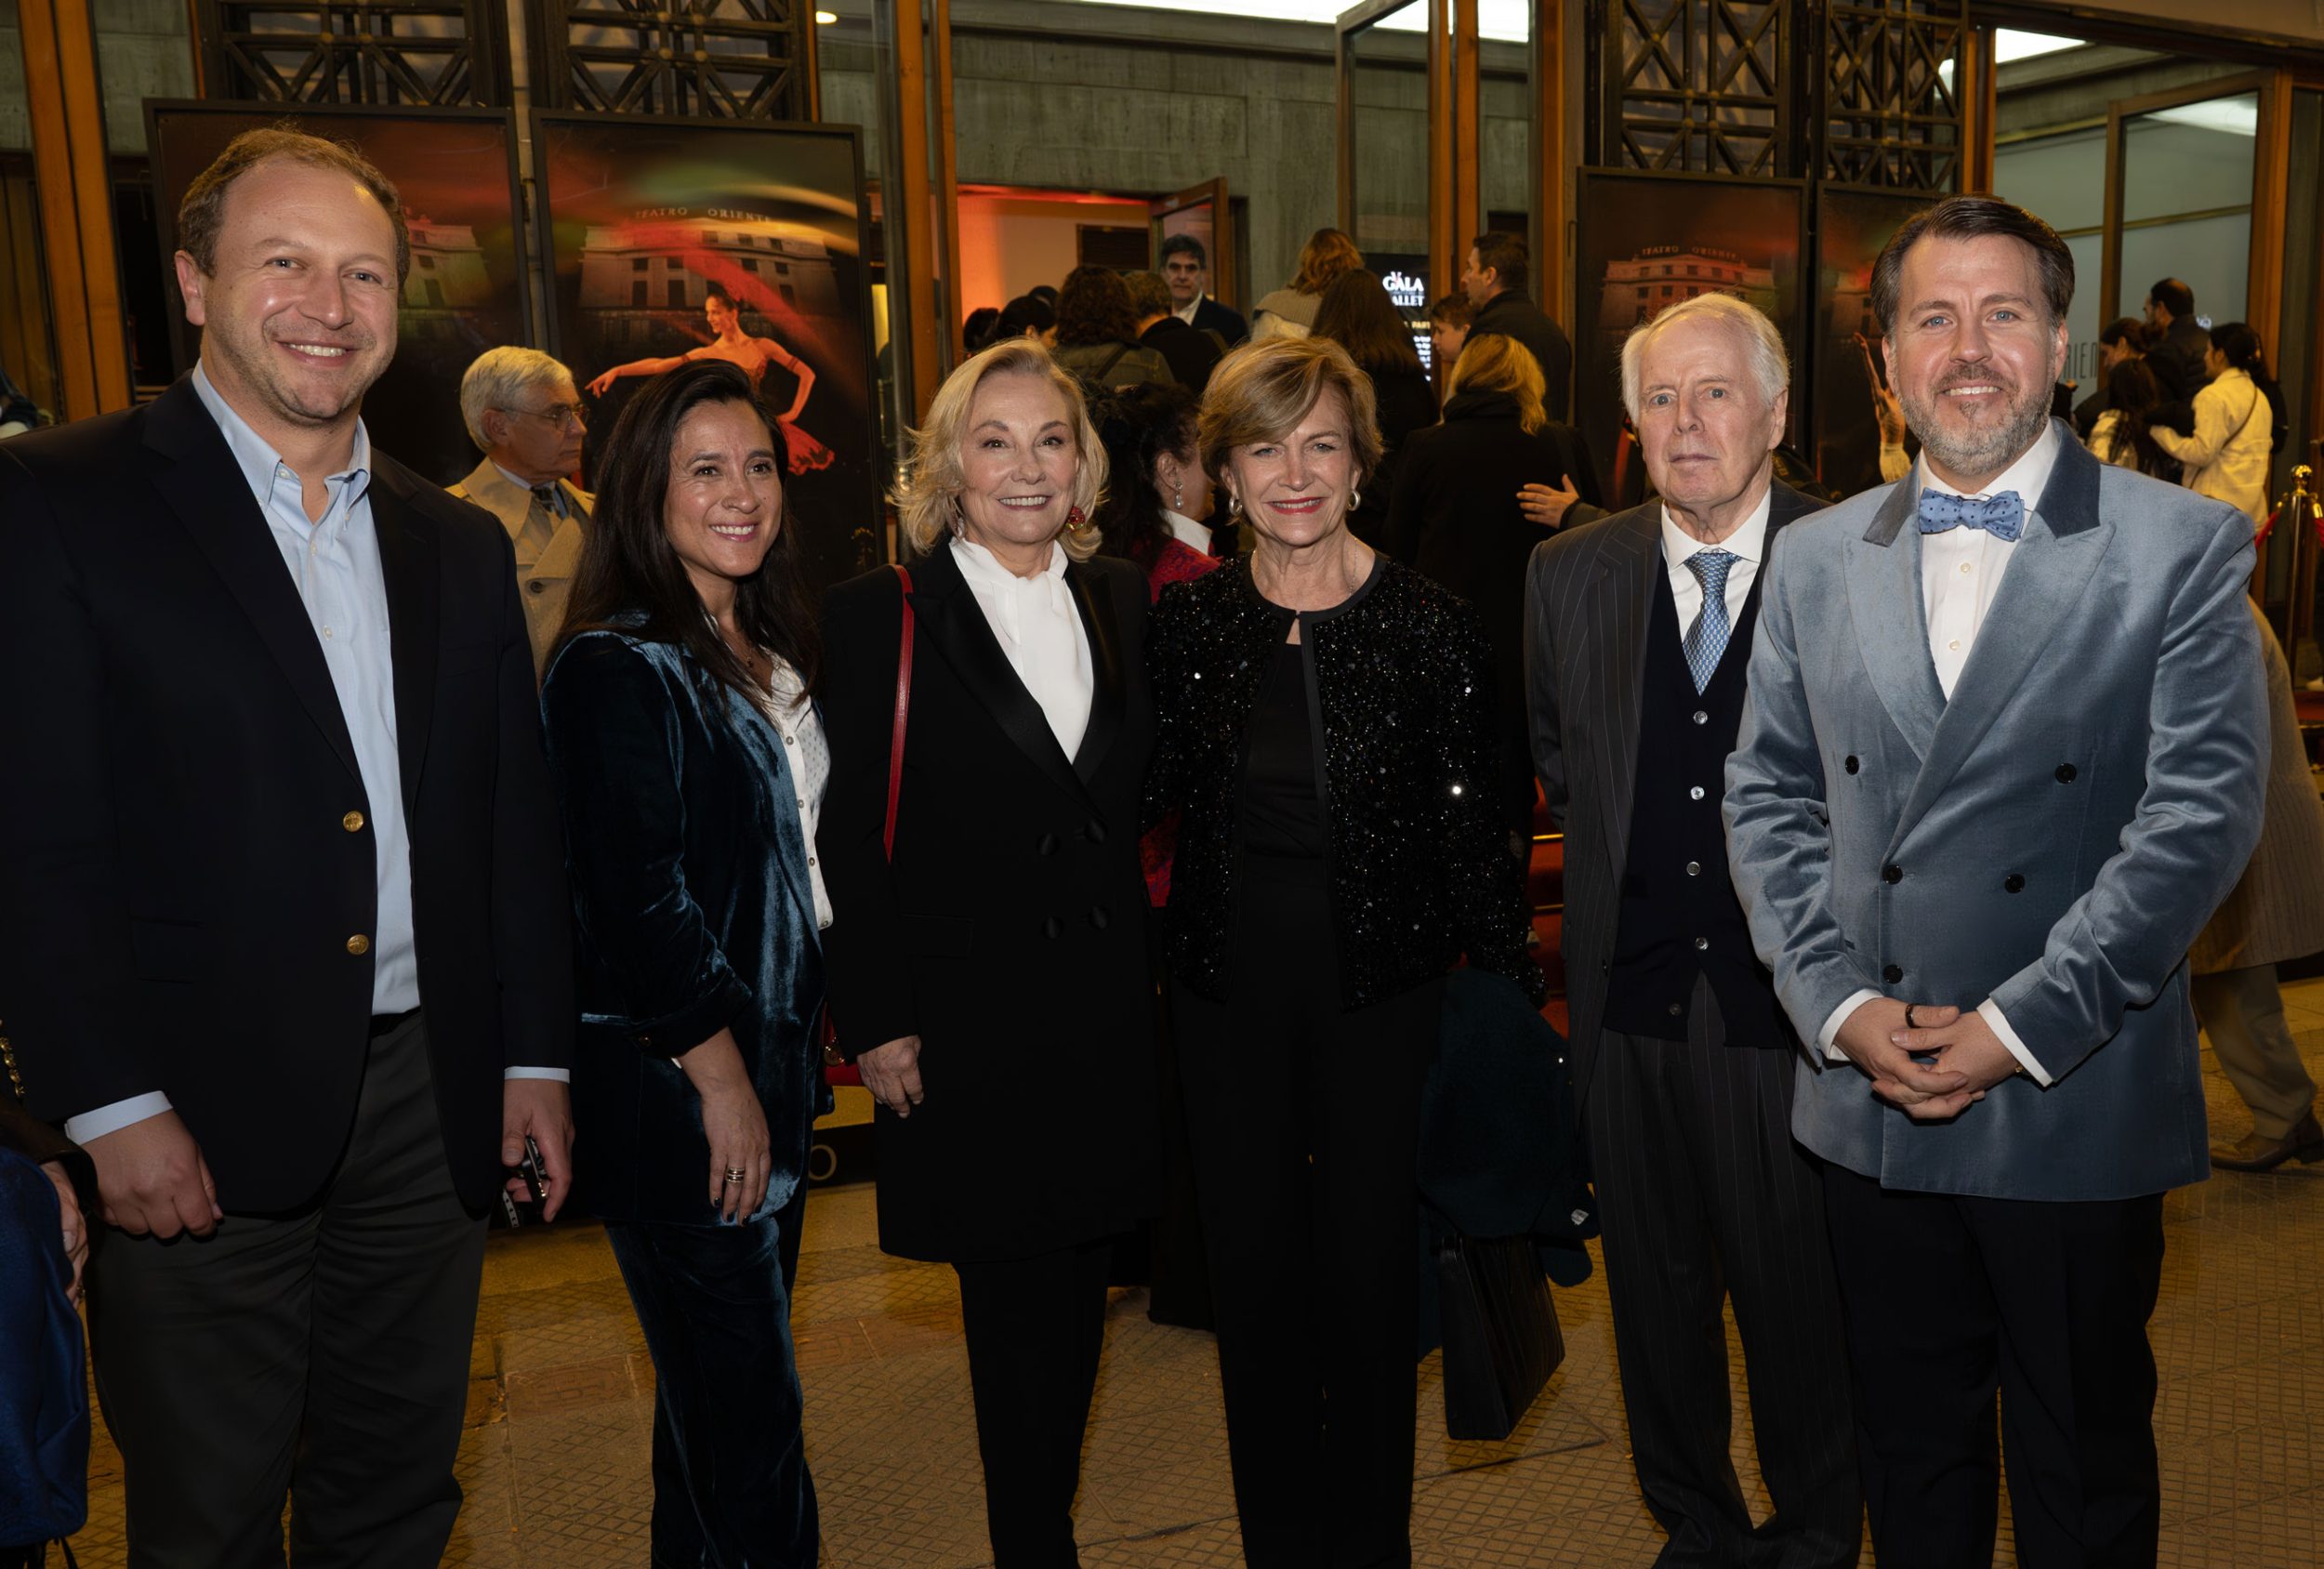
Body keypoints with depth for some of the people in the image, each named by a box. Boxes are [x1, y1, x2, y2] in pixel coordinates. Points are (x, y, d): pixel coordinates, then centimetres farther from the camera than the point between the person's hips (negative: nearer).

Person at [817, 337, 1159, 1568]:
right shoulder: (878, 616, -5)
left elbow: (1139, 798, 12)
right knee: (1015, 1304, 4)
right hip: (968, 1016, -4)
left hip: (1106, 1006, 4)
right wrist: (876, 1025, -9)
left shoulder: (1123, 601, 8)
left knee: (1076, 1289, 15)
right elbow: (846, 842, -7)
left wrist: (1148, 967, 6)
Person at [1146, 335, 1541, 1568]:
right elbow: (1152, 797, 8)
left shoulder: (1431, 627, -7)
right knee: (1254, 1279, 14)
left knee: (1370, 1282, 9)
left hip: (1382, 992, -2)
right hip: (1229, 994, 3)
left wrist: (1512, 995, -5)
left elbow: (1471, 830, -4)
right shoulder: (1188, 620, 0)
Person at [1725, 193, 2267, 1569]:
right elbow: (1768, 796, 5)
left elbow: (2201, 815, -11)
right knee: (1912, 1456, 19)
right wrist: (1842, 1005, -8)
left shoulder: (2184, 550, -4)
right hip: (1869, 1104, 3)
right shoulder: (1816, 560, 7)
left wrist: (2018, 1028, -17)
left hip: (2078, 1109, -2)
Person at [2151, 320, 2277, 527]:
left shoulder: (2214, 396, -12)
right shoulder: (2260, 395, 14)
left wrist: (2157, 429, -11)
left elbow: (2202, 452, -16)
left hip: (2217, 503, -8)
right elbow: (2268, 444, 17)